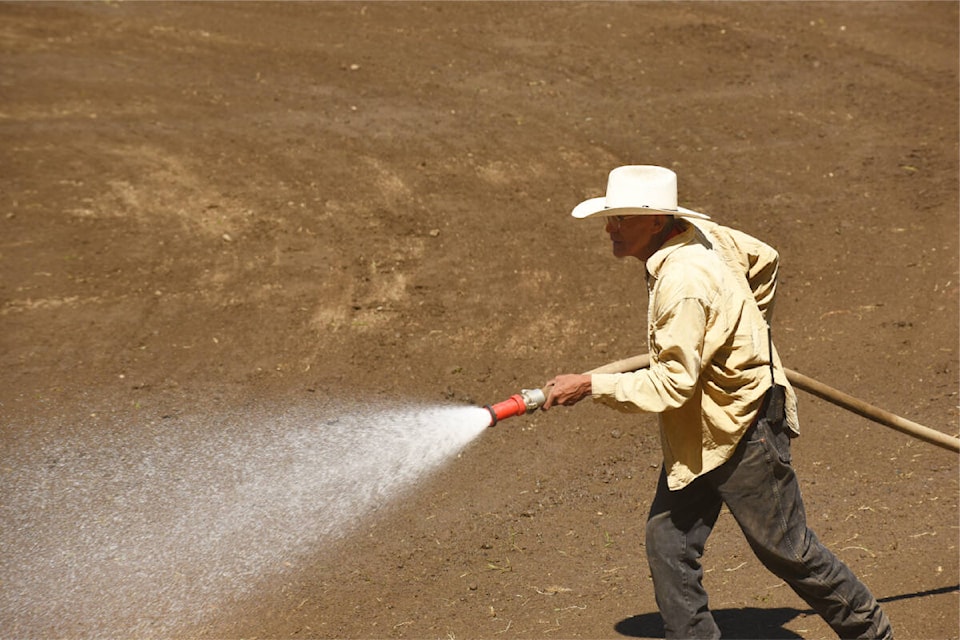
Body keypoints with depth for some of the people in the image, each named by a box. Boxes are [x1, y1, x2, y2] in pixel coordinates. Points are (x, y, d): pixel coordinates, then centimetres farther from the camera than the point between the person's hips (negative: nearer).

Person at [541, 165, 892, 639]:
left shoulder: (683, 284, -30)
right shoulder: (698, 232, -2)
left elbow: (671, 386, -30)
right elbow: (764, 259, 14)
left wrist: (589, 386, -24)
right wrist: (746, 329, 26)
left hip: (743, 434, -9)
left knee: (785, 548, 7)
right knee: (667, 540, 5)